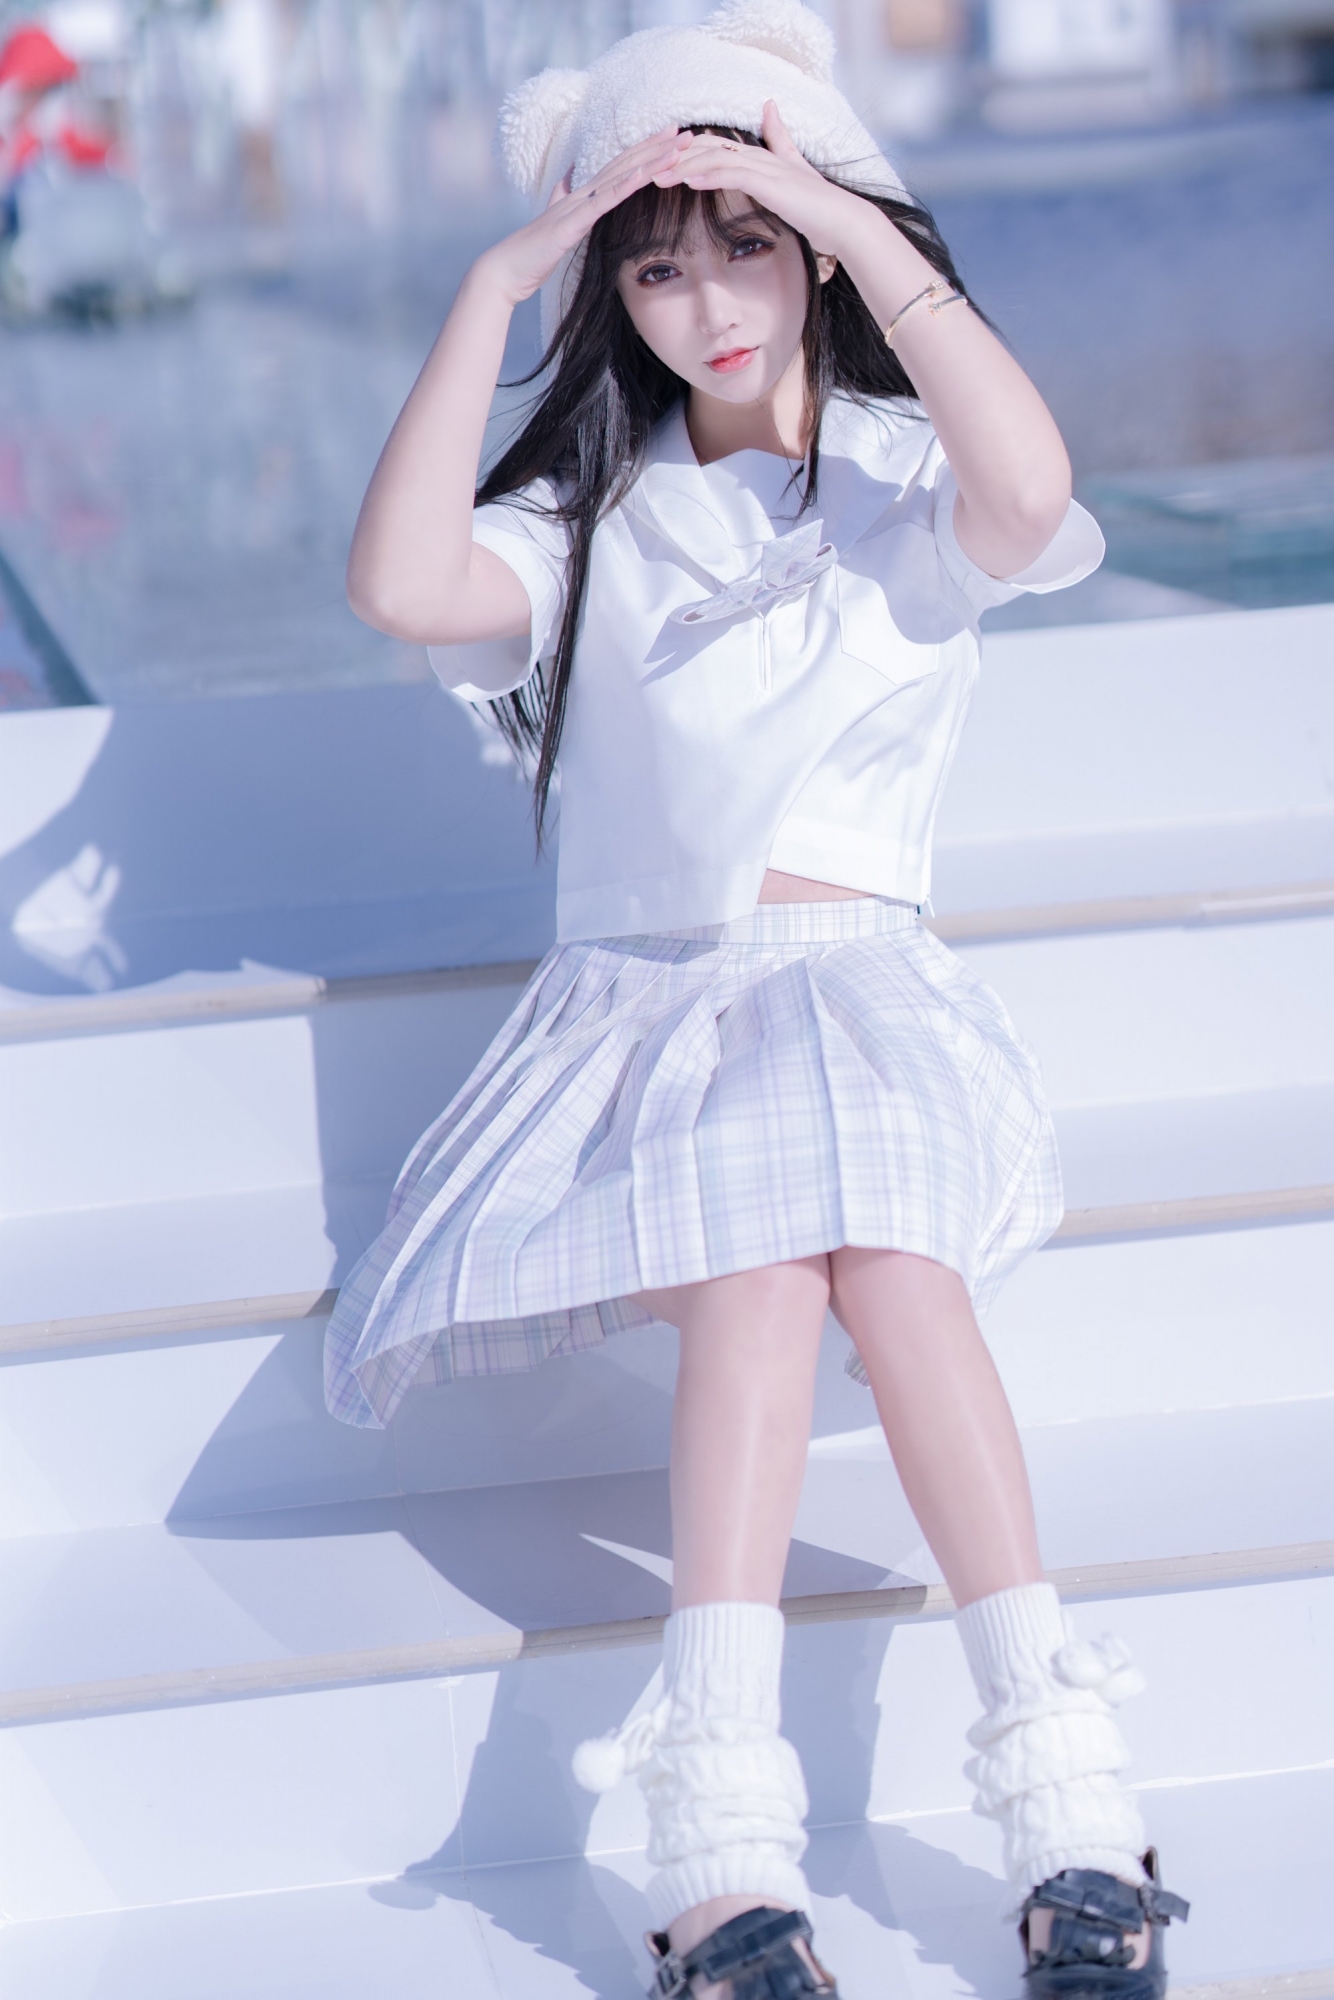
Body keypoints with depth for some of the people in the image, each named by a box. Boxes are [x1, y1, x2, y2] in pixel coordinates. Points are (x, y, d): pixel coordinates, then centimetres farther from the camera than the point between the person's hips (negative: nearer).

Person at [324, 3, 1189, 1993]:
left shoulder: (904, 482, 12)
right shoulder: (594, 522, 16)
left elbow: (1027, 485, -16)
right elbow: (402, 584, -7)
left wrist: (858, 224, -13)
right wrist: (491, 292, -5)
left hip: (860, 982, 0)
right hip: (640, 994, 1)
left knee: (874, 1244, -36)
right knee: (759, 1263, -34)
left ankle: (1067, 1809, -39)